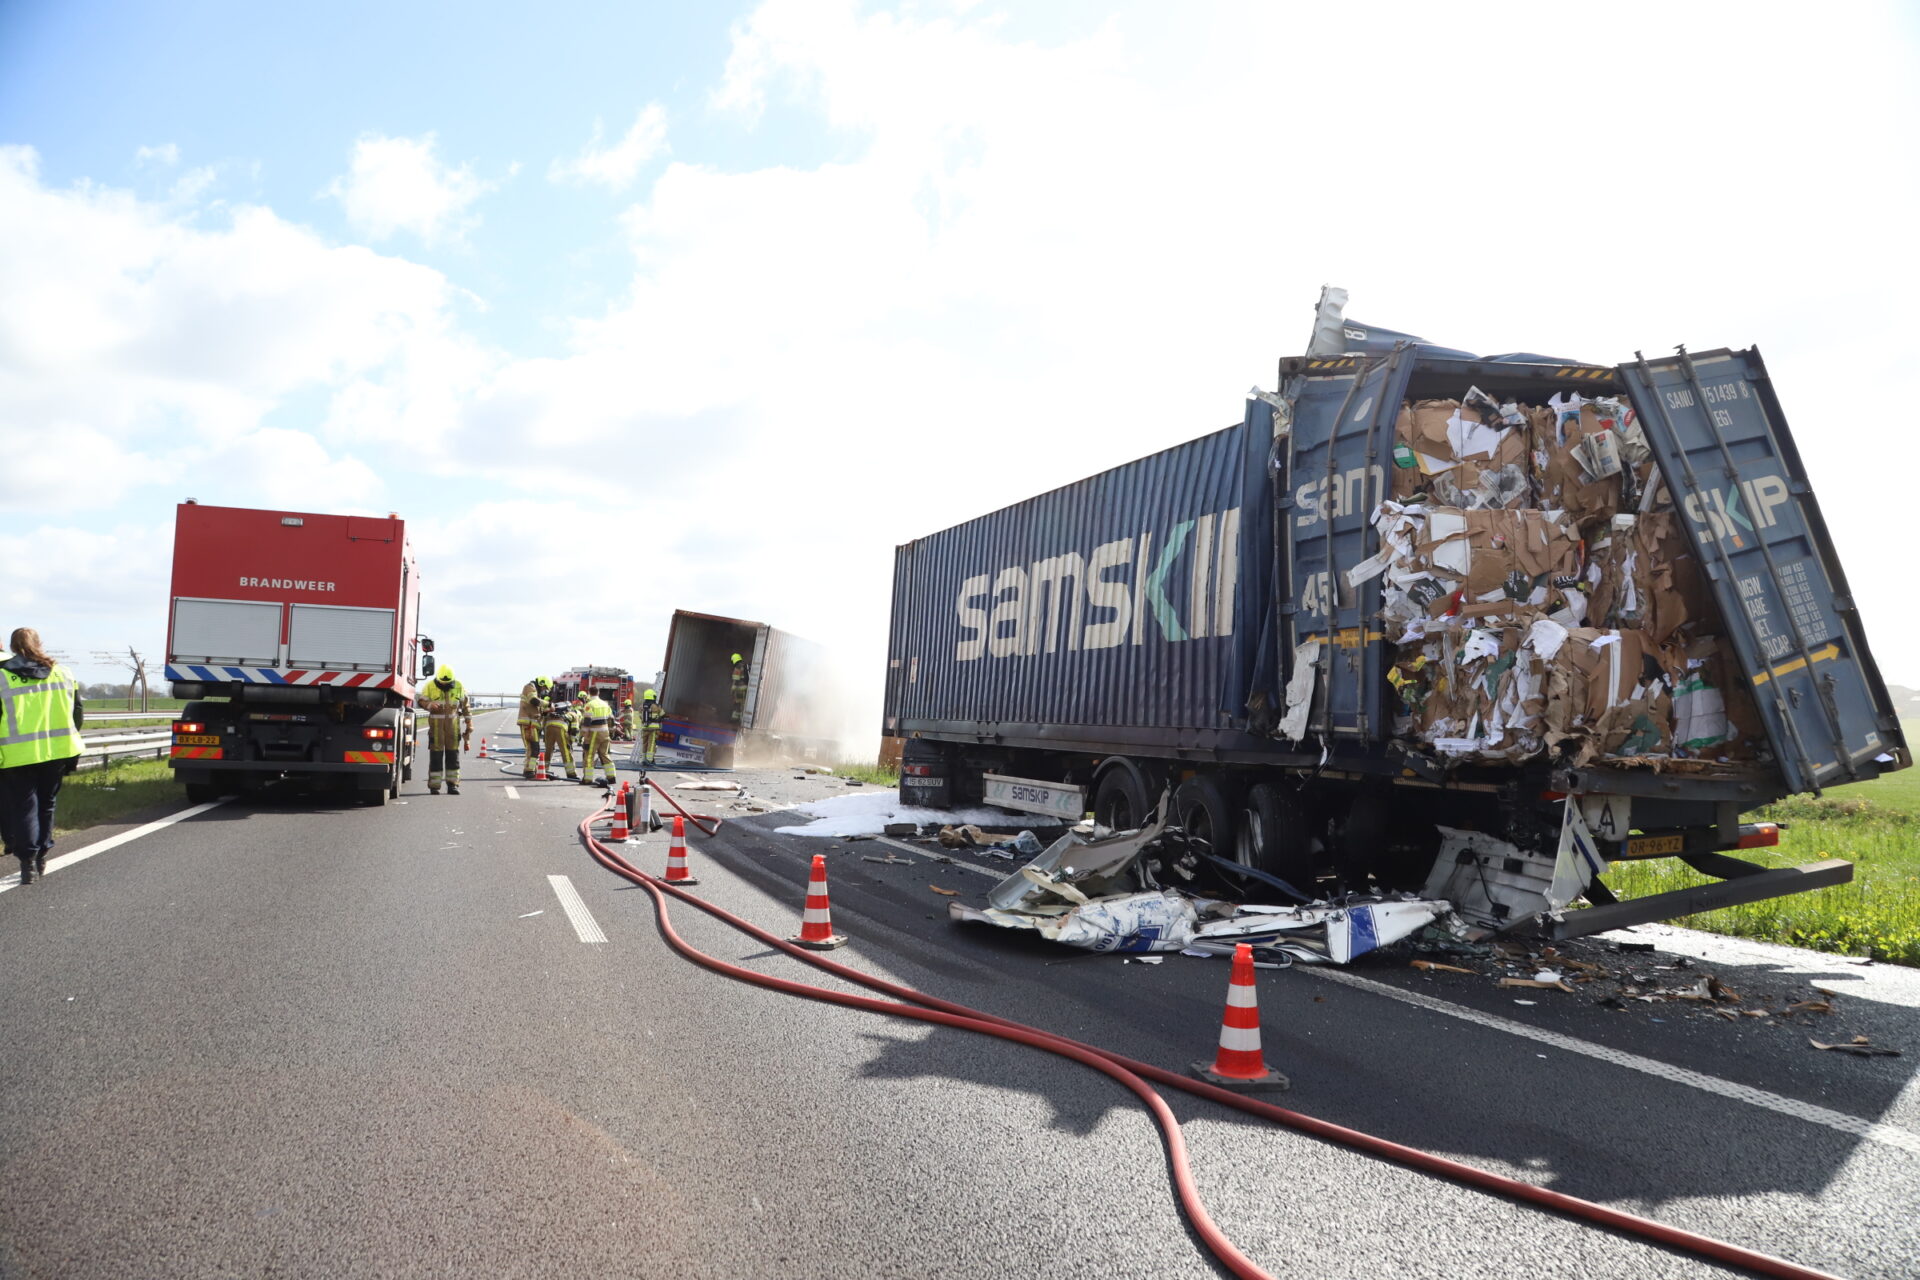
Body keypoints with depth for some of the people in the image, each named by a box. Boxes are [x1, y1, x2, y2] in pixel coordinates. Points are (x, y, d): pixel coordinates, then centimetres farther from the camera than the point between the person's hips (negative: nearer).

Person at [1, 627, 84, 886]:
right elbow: (78, 712, 10)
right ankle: (41, 858, 22)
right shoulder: (62, 673, 6)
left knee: (22, 807, 4)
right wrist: (71, 749, 18)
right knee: (46, 804, 16)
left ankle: (28, 861, -2)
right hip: (56, 753, 4)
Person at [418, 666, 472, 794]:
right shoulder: (430, 686, -2)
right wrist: (430, 704, -35)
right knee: (436, 756, -4)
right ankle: (434, 786, 1)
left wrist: (469, 725, 7)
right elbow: (421, 700, -12)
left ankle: (452, 785, 7)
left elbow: (466, 706, 10)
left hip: (453, 725, 2)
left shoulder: (459, 687, 4)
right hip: (436, 725, -2)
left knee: (453, 755, 2)